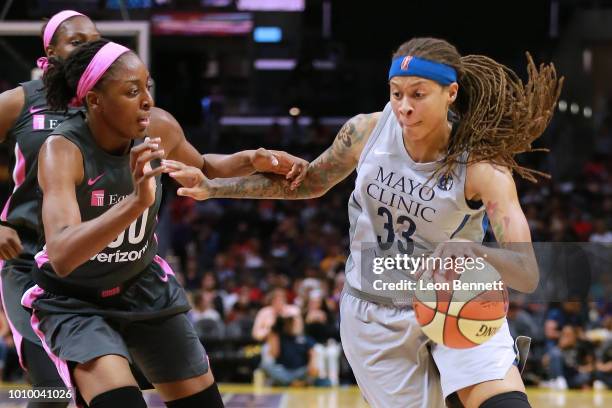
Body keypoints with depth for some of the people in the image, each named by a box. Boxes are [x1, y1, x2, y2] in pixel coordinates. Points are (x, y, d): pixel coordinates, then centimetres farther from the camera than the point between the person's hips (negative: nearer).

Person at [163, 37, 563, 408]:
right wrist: (213, 187, 2)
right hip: (375, 314, 2)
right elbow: (310, 182, 9)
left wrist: (473, 253, -51)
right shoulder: (367, 131, -12)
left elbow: (527, 275, -29)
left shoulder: (482, 166, -22)